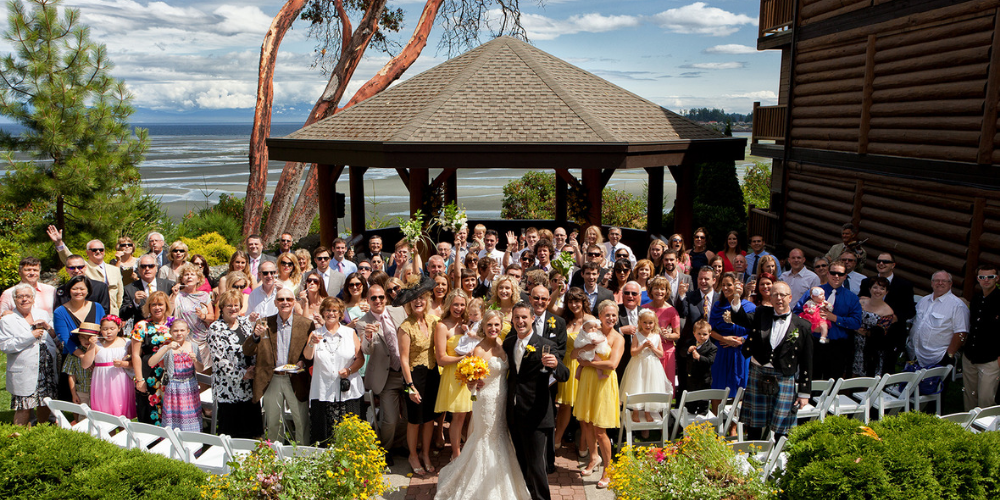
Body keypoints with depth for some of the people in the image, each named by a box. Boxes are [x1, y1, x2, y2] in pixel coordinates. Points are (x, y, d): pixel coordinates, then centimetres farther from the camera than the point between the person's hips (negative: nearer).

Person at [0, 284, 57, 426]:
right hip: (24, 374, -4)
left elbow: (57, 339, 15)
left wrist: (48, 327, -5)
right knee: (24, 409, -3)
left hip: (48, 371, 4)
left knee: (45, 406, 11)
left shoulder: (43, 314, 13)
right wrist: (31, 336, -15)